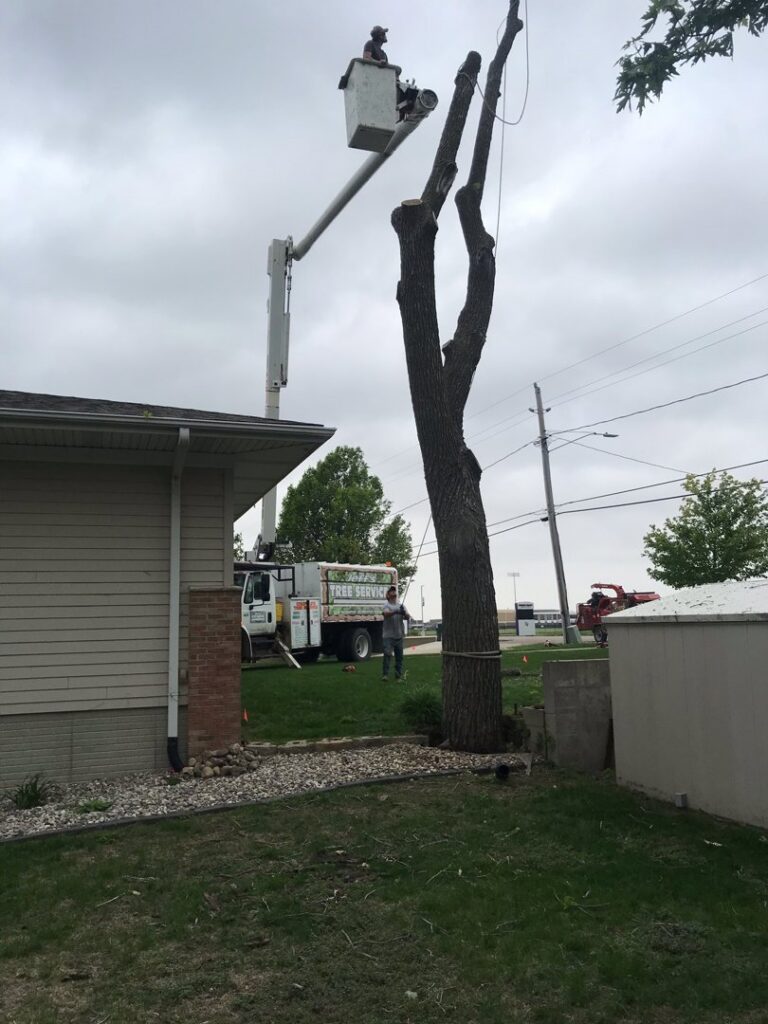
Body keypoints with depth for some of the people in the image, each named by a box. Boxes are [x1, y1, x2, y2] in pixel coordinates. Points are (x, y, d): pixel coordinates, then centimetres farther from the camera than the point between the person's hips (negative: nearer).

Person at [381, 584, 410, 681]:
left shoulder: (401, 606, 13)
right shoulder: (386, 606, -2)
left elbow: (407, 617, 0)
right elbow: (386, 613, -24)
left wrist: (404, 613, -24)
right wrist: (395, 612, -43)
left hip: (399, 635, 5)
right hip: (388, 635, -5)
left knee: (399, 656, 8)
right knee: (387, 654, -15)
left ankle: (399, 675, 16)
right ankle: (385, 674, -13)